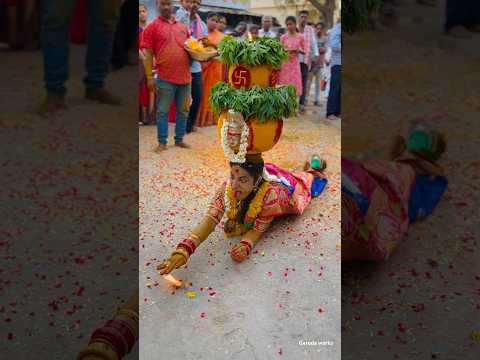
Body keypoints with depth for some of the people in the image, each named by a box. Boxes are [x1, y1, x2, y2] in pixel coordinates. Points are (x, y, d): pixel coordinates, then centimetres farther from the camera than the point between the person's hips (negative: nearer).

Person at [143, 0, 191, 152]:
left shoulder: (182, 27, 13)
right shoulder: (152, 27, 0)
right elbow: (148, 54, -4)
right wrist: (149, 77, -9)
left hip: (185, 76, 5)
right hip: (165, 78, -5)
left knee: (183, 111, 10)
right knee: (162, 111, 1)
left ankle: (179, 139, 22)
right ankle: (162, 142, 10)